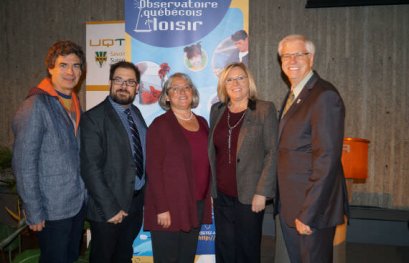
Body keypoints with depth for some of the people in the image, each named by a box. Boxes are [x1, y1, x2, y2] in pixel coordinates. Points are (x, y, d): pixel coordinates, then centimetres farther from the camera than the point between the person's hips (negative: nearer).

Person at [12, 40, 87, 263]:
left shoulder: (74, 102, 7)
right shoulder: (36, 105, -17)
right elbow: (23, 163, -18)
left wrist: (83, 193, 9)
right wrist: (34, 212, -17)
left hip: (77, 203, 7)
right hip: (52, 210, -7)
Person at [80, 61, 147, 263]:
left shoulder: (136, 112, 6)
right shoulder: (93, 118, -16)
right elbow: (91, 169, -20)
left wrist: (146, 194, 4)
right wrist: (110, 209, -20)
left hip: (137, 200, 6)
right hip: (108, 207, -6)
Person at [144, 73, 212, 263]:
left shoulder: (202, 122, 10)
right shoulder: (160, 125, -7)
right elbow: (153, 169, -11)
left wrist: (208, 199, 9)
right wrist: (162, 209, -15)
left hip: (197, 204, 5)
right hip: (170, 207, -5)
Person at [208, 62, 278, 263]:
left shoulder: (265, 109, -5)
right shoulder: (217, 110, 8)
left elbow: (272, 152, -8)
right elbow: (212, 150, 13)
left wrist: (262, 192, -13)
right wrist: (212, 187, 8)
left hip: (249, 196, -4)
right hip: (221, 195, 4)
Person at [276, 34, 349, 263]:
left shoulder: (325, 96, -17)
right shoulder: (293, 94, 12)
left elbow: (327, 159, -22)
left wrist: (308, 213, -20)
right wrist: (284, 204, 10)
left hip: (313, 205, -8)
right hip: (289, 206, 8)